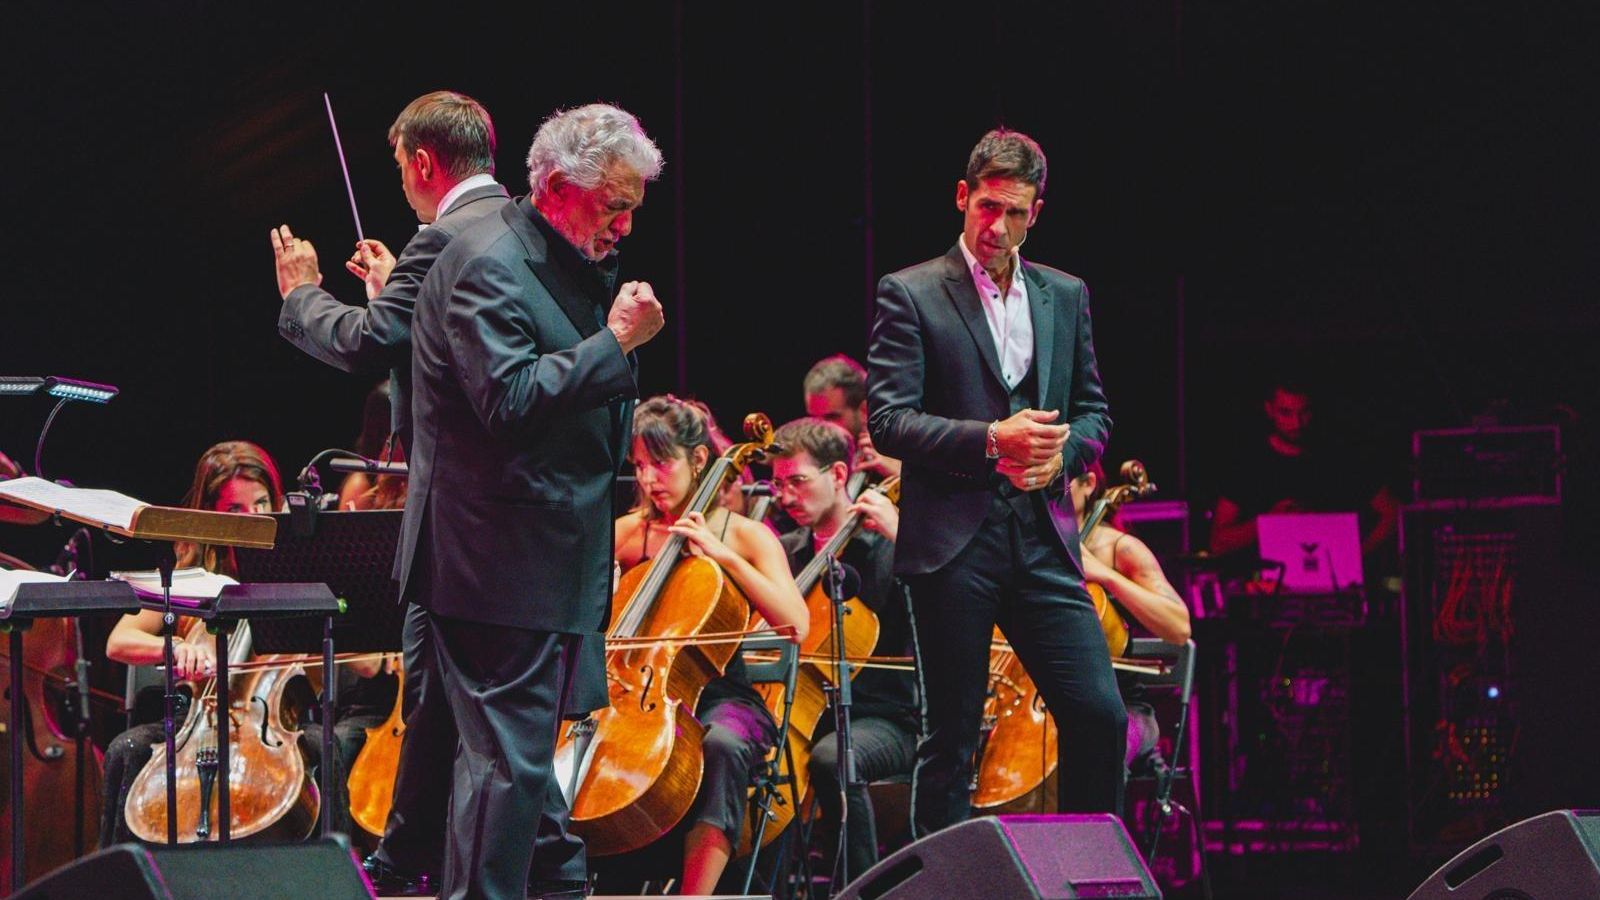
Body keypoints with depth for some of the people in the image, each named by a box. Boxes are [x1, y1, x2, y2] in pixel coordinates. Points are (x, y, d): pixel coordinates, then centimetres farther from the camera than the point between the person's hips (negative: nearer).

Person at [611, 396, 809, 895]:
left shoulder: (746, 535, 4)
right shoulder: (631, 533, 13)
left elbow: (795, 624, -11)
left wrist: (725, 555, -15)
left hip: (722, 696, -2)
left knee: (721, 744, -39)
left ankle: (695, 894, -42)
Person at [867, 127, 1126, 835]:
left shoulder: (1065, 296, 16)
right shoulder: (910, 295, 0)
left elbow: (1092, 412, 20)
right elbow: (887, 420, -7)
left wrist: (1058, 454, -3)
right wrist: (991, 440, -19)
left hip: (1042, 538, 4)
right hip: (953, 541, -4)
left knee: (1100, 715, -5)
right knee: (951, 736, 1)